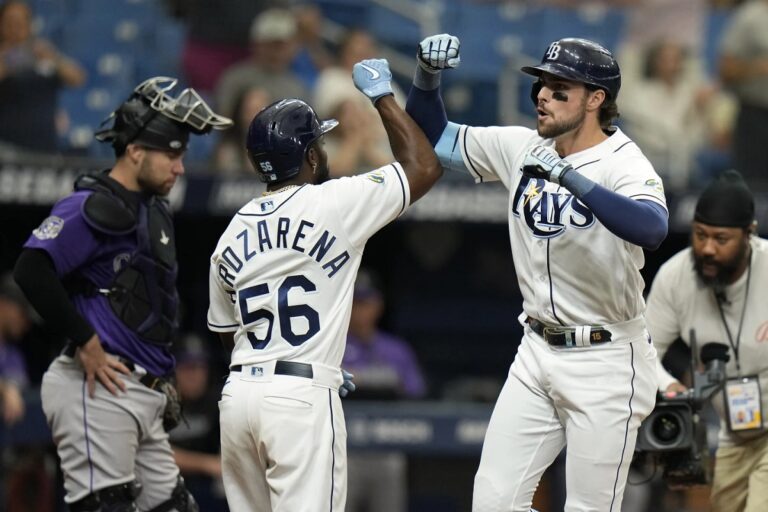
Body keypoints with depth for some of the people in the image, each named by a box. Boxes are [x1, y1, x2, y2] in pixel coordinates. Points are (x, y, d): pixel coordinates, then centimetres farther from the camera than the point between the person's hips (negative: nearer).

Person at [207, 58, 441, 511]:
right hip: (301, 398, -6)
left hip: (238, 393, 7)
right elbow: (425, 166, 2)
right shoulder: (333, 204, -5)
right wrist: (382, 95, 13)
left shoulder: (232, 234, 13)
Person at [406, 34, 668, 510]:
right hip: (538, 352, 6)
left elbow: (653, 229, -36)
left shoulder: (624, 164, -15)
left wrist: (569, 177, -42)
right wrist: (428, 72, -5)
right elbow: (431, 137, 14)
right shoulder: (521, 148, 4)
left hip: (606, 363, -6)